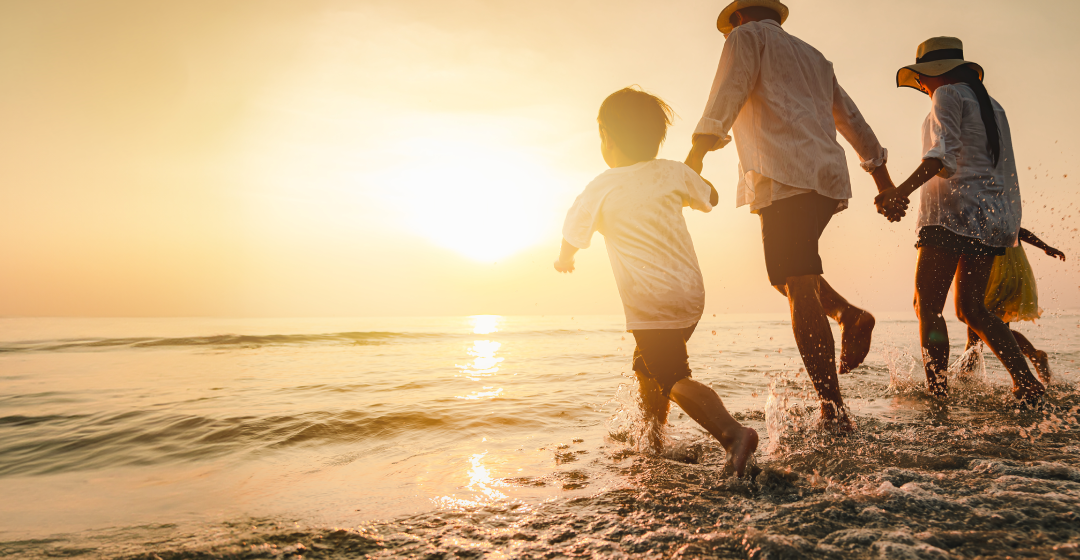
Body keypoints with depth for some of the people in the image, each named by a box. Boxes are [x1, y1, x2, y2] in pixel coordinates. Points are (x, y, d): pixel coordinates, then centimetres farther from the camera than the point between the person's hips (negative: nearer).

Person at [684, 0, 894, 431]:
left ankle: (833, 409, -17)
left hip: (785, 178, -8)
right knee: (792, 274, 21)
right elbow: (850, 118, 34)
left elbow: (729, 91, -7)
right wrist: (880, 173, 38)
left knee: (799, 288, -13)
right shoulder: (813, 56, 33)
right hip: (827, 178, 8)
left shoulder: (749, 35, 13)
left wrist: (699, 148, -19)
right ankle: (850, 315, -4)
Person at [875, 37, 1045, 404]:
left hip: (954, 212, -9)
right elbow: (1005, 170, 23)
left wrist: (902, 191, -26)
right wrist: (1009, 227, 26)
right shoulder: (991, 104, 24)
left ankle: (937, 392, -14)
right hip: (991, 215, 9)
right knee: (971, 308, 14)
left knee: (927, 307, -8)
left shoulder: (948, 95, 0)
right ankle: (1026, 383, 8)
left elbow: (943, 155, -17)